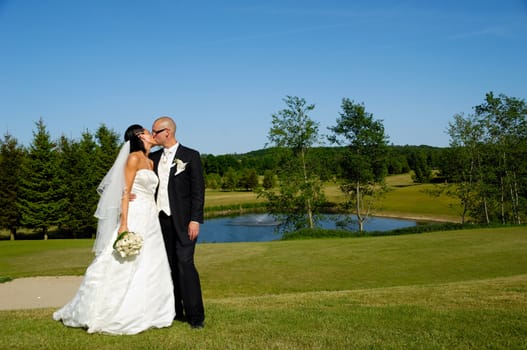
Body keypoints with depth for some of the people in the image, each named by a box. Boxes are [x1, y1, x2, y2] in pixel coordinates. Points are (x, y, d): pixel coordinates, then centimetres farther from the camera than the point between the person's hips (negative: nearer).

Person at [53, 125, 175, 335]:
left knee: (150, 268, 8)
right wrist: (124, 224, -21)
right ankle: (99, 315, 6)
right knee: (122, 267, -5)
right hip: (135, 218, -8)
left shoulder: (150, 162, 17)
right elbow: (125, 192, -14)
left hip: (150, 221, 9)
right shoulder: (134, 158, -7)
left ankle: (143, 314, 16)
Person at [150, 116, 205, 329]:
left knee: (185, 264, -10)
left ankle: (195, 315, -3)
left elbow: (198, 190, -6)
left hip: (182, 220, -5)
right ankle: (174, 311, 17)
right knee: (168, 266, 8)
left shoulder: (190, 156, -2)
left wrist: (195, 219, -13)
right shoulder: (154, 157, 13)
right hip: (161, 219, 5)